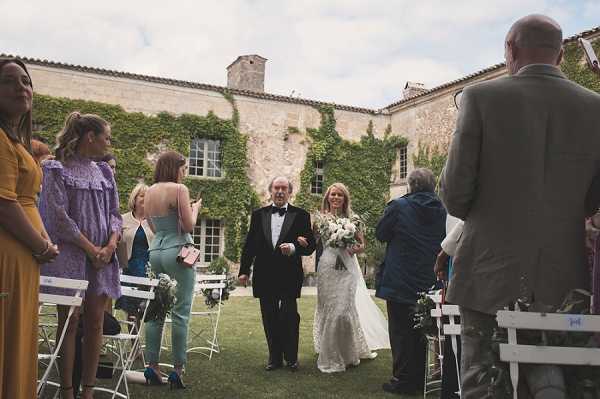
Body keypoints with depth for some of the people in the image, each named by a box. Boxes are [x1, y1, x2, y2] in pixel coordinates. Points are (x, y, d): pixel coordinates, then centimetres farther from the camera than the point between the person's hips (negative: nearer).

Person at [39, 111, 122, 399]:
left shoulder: (104, 172, 13)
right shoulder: (58, 169, -3)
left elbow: (114, 213, 11)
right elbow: (59, 216, -10)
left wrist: (110, 246, -6)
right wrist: (91, 249, -12)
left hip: (102, 256, 5)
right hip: (70, 255, -5)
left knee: (95, 323, 4)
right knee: (69, 322, 1)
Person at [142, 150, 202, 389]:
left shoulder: (149, 192, 12)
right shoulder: (179, 189, -9)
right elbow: (189, 226, -12)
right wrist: (195, 208, 6)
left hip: (155, 251, 7)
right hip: (177, 251, -7)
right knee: (180, 312, -2)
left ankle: (152, 368, 13)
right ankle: (177, 370, 1)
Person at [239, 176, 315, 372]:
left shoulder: (300, 215, 1)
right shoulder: (258, 215, 9)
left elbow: (310, 245, -2)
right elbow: (249, 245, 9)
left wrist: (293, 248, -21)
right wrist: (244, 270, 5)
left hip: (289, 277, -3)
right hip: (265, 277, 3)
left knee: (289, 317, 2)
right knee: (270, 319, 10)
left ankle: (291, 357, 18)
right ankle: (274, 357, 22)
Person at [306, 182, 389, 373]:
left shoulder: (352, 219, 5)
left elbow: (362, 243, 8)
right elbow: (315, 243, 6)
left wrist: (358, 248, -14)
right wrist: (302, 240, -14)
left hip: (347, 268, 0)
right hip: (327, 268, 1)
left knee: (345, 308, -4)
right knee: (328, 309, 4)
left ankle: (348, 353, 17)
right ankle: (331, 355, 19)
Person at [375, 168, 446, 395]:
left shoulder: (399, 206, -13)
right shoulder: (443, 210, -1)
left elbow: (381, 235, -3)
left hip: (400, 282, -4)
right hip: (430, 283, 5)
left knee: (401, 333, 5)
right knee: (424, 332, 16)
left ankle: (403, 381, 9)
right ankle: (422, 379, 25)